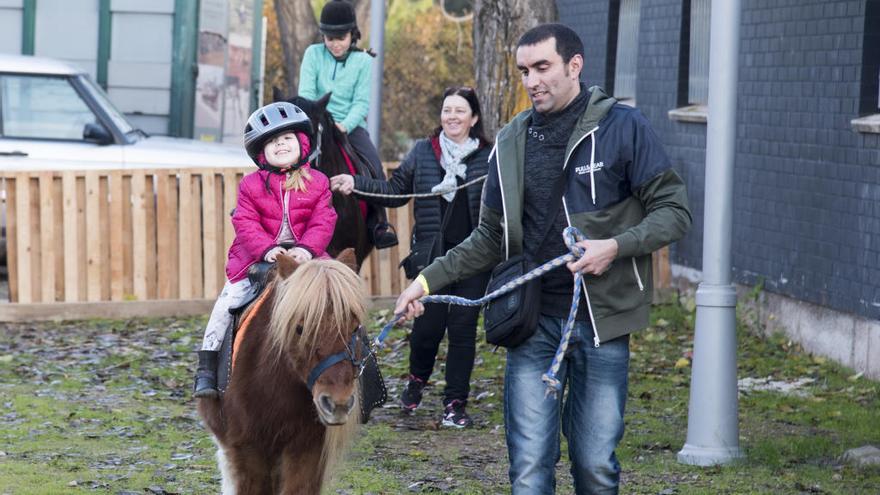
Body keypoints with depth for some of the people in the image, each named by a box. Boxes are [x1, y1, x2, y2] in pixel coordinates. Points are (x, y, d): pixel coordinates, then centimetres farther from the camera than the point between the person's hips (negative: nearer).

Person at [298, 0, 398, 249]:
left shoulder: (363, 61, 2)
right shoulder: (313, 54, 2)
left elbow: (361, 102, -4)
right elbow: (306, 93, -5)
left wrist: (344, 126, -21)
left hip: (349, 124, 0)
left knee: (374, 164, -22)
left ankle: (380, 222, -15)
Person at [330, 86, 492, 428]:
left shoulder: (488, 157, 1)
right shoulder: (423, 152, 5)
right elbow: (395, 191, 8)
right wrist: (356, 183, -3)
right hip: (432, 255, 1)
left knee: (462, 329, 3)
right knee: (428, 325, 2)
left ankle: (455, 403, 13)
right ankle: (416, 380, 34)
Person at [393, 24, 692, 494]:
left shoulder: (623, 127, -4)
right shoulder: (512, 142, 8)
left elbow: (673, 210, -4)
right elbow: (491, 238, 15)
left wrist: (616, 246, -20)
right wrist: (428, 279, 4)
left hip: (602, 319, -3)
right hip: (534, 321, 3)